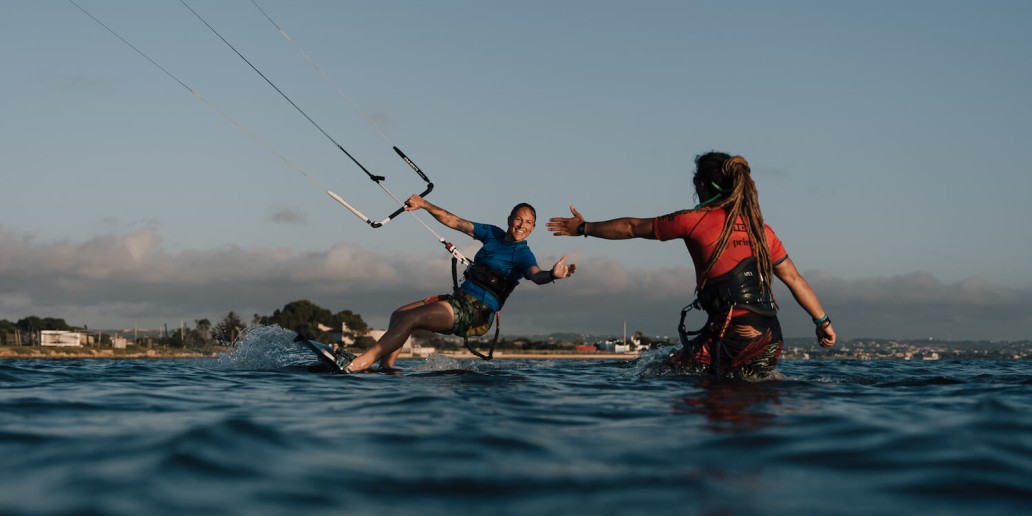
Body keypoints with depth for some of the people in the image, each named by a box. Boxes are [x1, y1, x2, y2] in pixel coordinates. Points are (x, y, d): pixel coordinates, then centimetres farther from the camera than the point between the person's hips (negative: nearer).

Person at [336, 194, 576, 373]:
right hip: (459, 298, 8)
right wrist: (424, 204, 12)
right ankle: (386, 368, -5)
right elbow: (455, 222, 16)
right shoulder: (494, 234, 11)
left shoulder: (523, 254, -9)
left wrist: (552, 275, -53)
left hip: (476, 312, -8)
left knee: (410, 318, -21)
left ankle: (359, 364, -21)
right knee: (398, 314, 5)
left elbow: (536, 275, -30)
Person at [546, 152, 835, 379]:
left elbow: (632, 228, 10)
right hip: (771, 341, 6)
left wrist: (583, 228, 22)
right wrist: (823, 321, 25)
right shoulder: (761, 229, 15)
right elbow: (794, 279, 16)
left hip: (733, 335, -6)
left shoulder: (695, 220, 0)